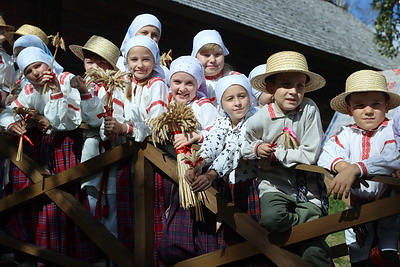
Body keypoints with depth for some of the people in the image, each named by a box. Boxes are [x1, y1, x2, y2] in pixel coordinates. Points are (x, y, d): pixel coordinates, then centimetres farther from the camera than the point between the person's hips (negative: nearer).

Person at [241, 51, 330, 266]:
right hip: (275, 185, 1)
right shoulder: (259, 119, -9)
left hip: (307, 187, -1)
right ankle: (316, 221, -6)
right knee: (271, 218, -31)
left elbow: (310, 155, -15)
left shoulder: (309, 109, -12)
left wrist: (275, 153, -12)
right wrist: (257, 148, -11)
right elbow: (244, 146, 9)